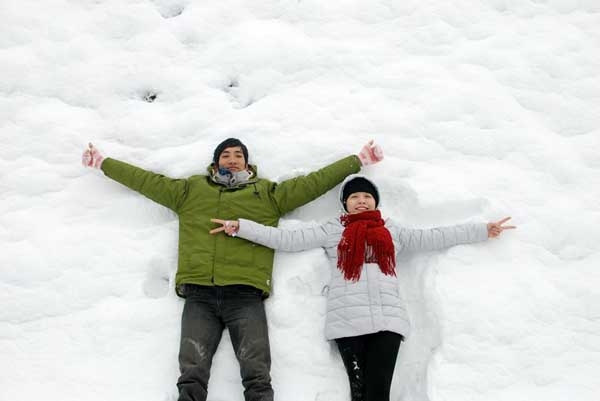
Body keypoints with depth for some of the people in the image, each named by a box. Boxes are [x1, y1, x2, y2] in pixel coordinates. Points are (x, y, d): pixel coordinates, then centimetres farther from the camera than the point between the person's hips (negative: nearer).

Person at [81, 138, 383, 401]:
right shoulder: (191, 190, 24)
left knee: (257, 376, -13)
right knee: (191, 377, -11)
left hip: (245, 294, -1)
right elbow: (144, 179, 27)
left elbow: (315, 181, 21)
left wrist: (359, 159, 21)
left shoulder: (268, 193, 21)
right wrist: (102, 162, 29)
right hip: (199, 295, 1)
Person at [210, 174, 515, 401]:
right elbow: (287, 239, 12)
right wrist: (240, 227, 5)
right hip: (349, 320, -1)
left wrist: (483, 230, 22)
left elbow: (432, 238, 23)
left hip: (388, 318, 1)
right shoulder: (332, 230, 18)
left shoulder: (392, 231, 24)